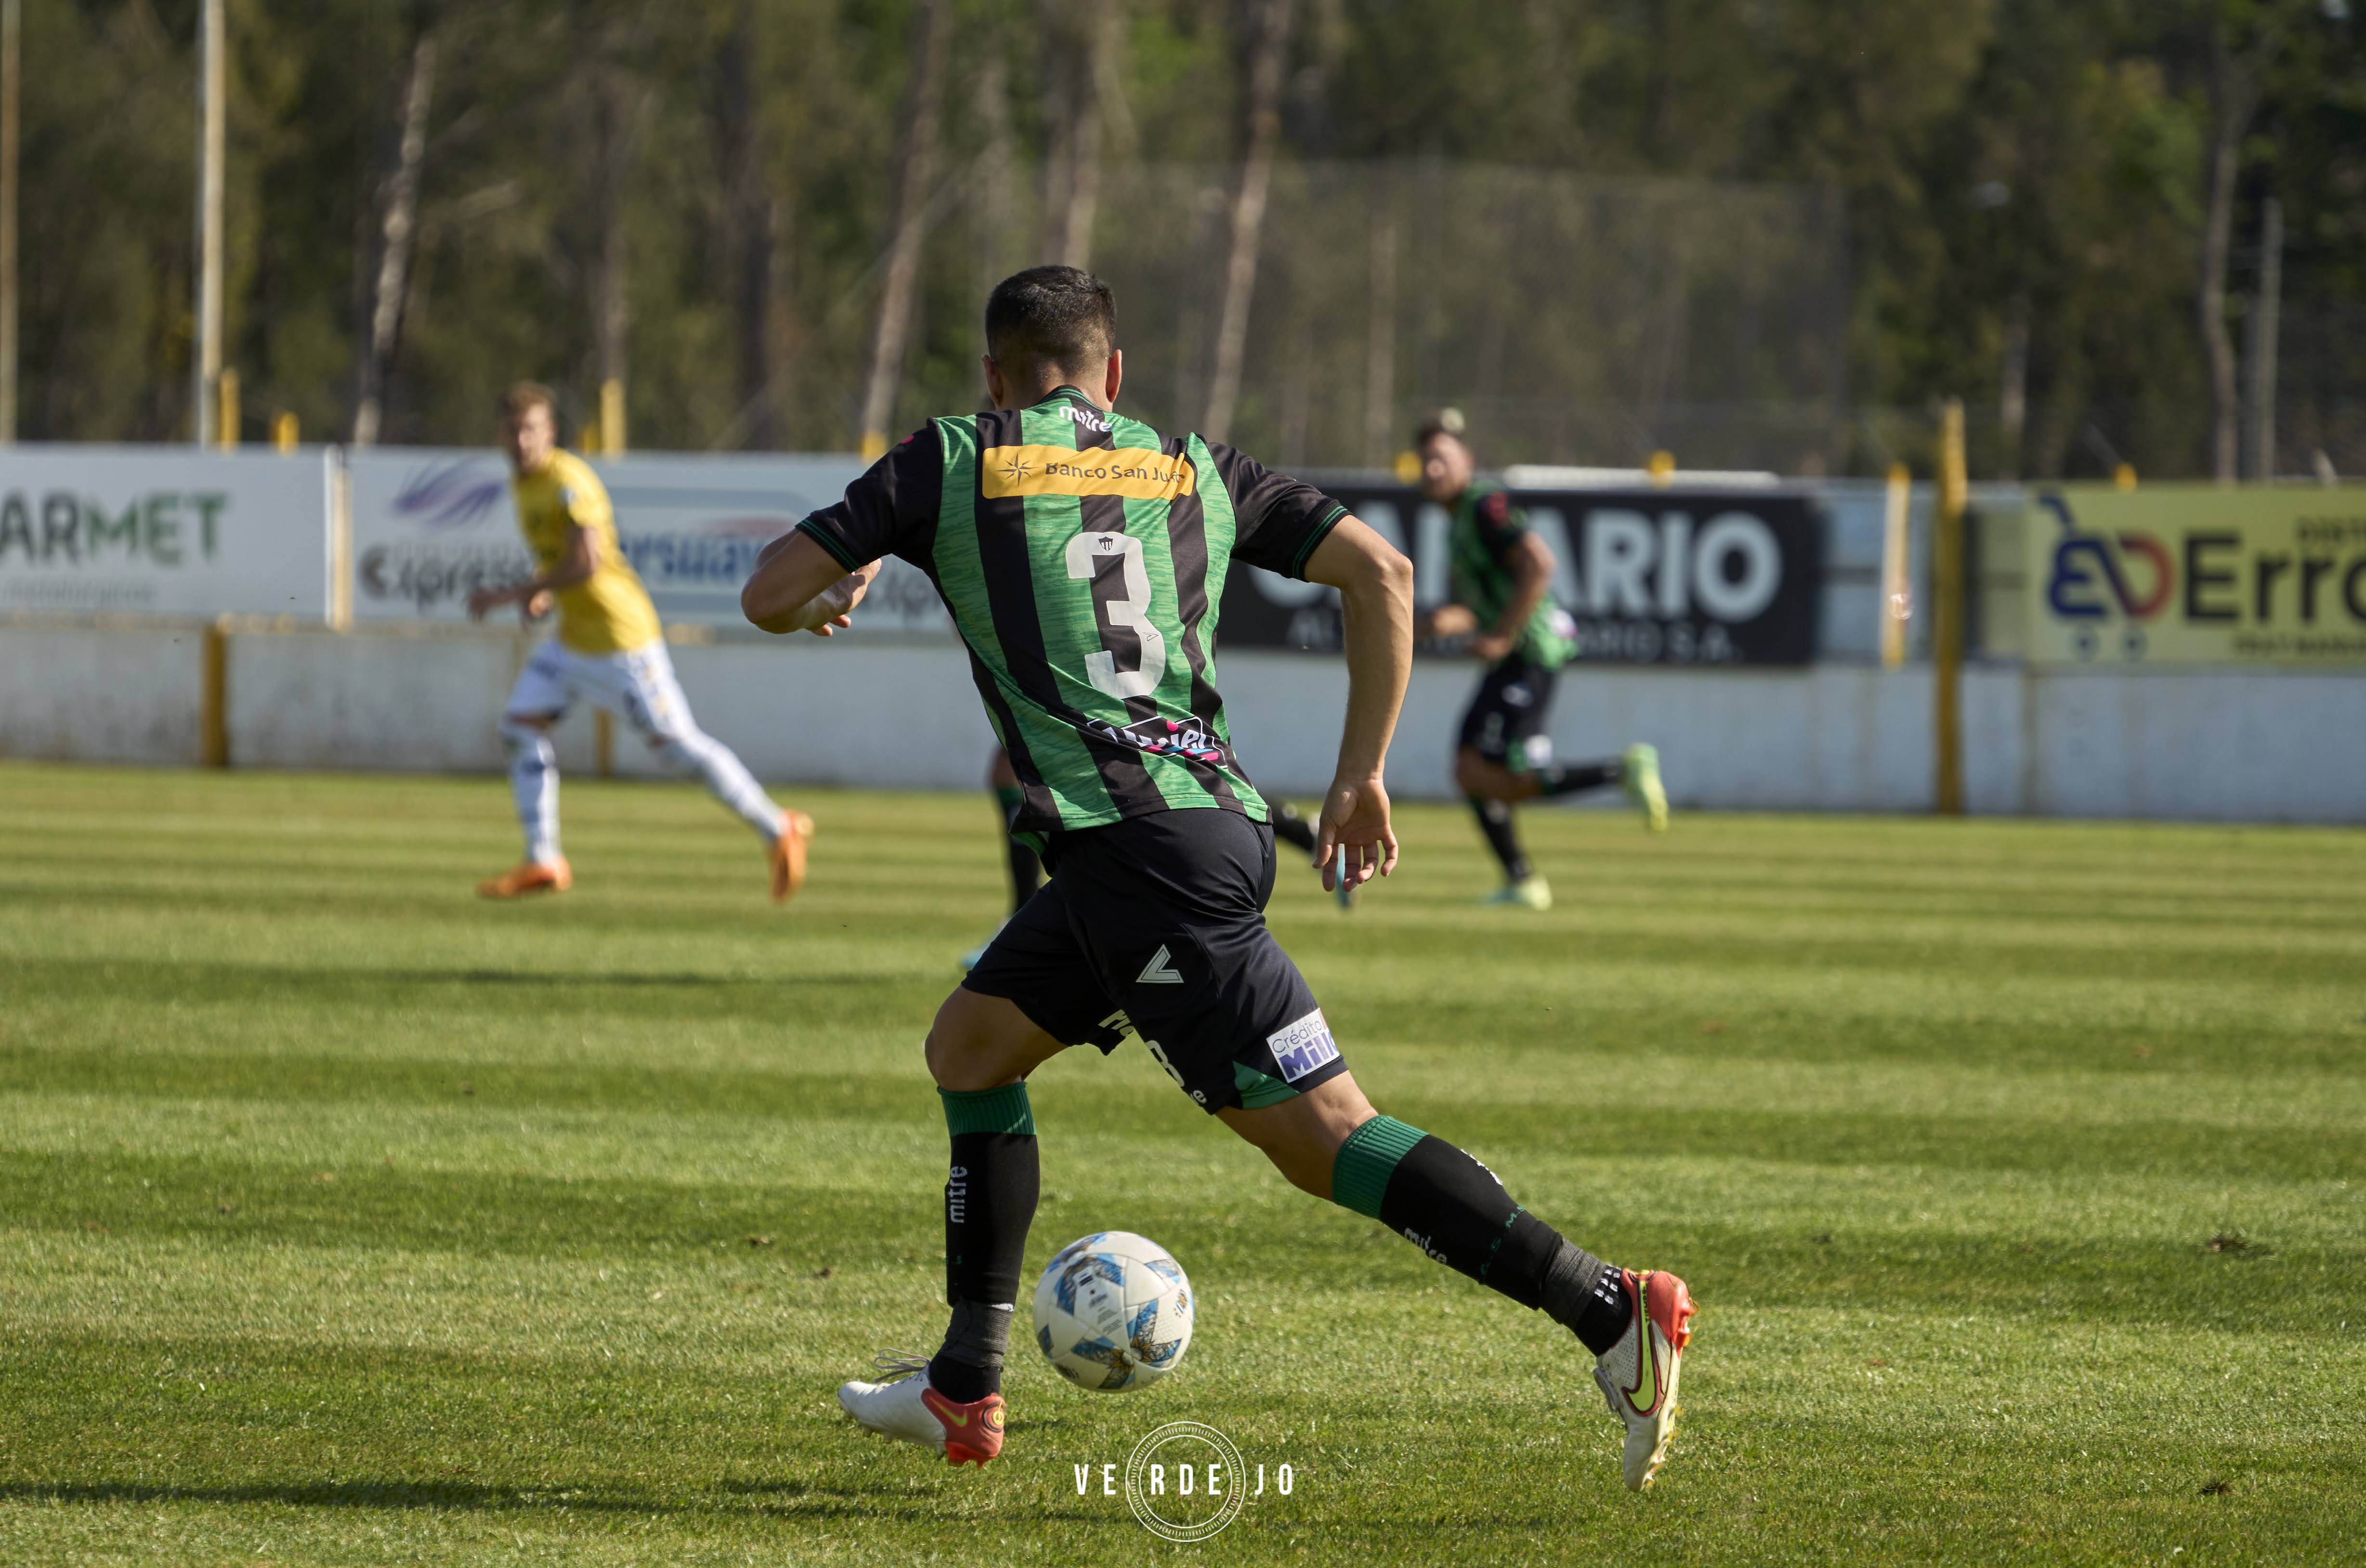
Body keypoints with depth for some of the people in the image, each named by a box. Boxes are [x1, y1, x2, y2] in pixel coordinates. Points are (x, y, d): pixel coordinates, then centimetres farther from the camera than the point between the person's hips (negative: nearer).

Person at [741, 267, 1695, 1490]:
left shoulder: (950, 463, 8)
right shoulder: (1195, 469, 18)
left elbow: (767, 597, 9)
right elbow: (1381, 572, 9)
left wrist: (831, 597, 33)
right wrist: (1363, 776, 15)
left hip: (1137, 849, -6)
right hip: (1216, 813, 6)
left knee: (1325, 1133, -9)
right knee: (971, 1043, 23)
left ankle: (1610, 1311, -21)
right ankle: (963, 1390, 24)